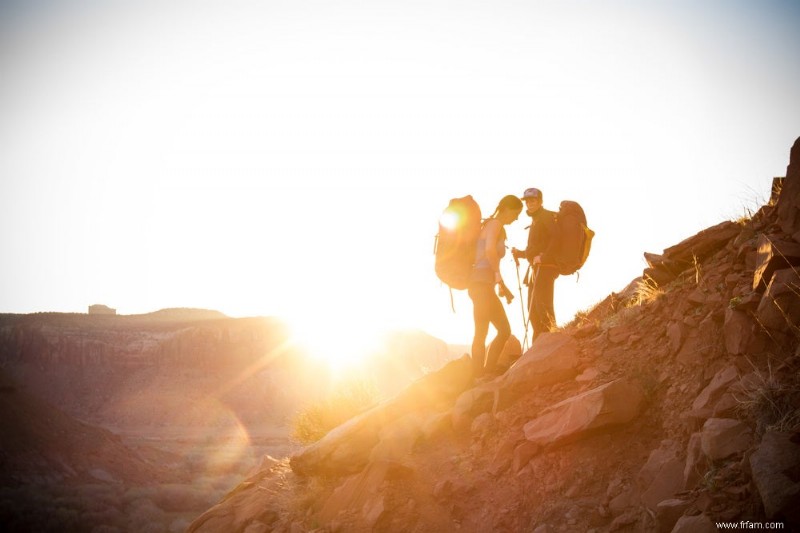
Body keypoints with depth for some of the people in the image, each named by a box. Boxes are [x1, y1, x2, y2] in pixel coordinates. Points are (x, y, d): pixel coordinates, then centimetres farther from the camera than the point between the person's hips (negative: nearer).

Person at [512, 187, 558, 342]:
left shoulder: (547, 216, -4)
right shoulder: (535, 221, 23)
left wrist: (543, 256, -26)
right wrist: (519, 253, 12)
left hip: (545, 267, -10)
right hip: (536, 268, 10)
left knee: (542, 306, -16)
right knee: (533, 311, 10)